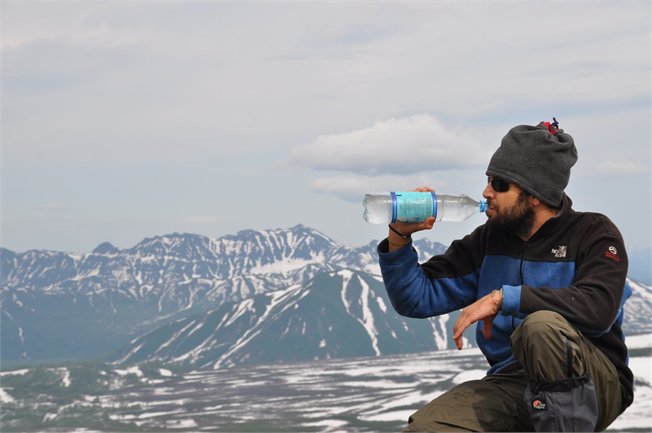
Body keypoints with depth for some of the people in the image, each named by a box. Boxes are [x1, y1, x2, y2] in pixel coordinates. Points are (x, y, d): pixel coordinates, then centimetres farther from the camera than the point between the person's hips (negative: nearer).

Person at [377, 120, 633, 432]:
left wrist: (503, 297, -26)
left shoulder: (593, 234, -4)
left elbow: (598, 308, -25)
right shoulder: (490, 240, 10)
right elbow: (417, 299, 10)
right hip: (511, 381, 4)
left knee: (542, 325, -36)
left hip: (594, 387, -4)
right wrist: (399, 237, -6)